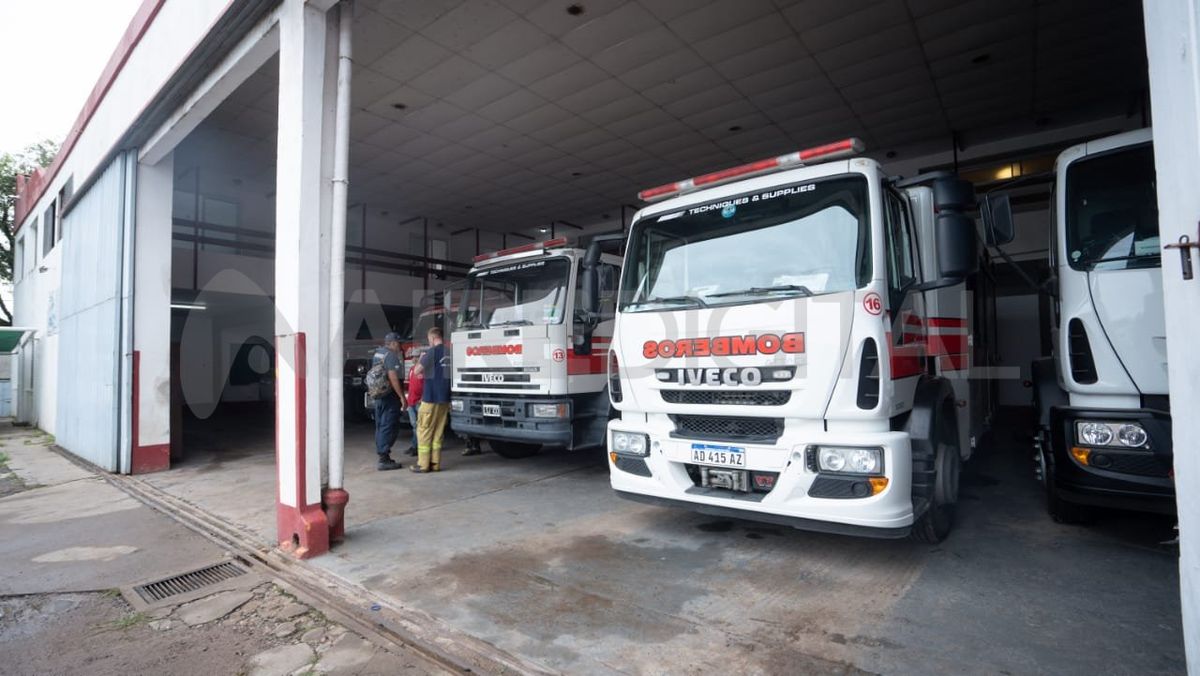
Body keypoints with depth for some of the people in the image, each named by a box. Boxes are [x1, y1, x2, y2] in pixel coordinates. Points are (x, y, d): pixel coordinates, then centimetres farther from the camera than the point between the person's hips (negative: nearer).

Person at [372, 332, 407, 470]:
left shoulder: (376, 354, 15)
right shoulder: (391, 355, -15)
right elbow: (393, 378, -22)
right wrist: (402, 397, -21)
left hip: (379, 396, 10)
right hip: (390, 396, -10)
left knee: (380, 426, 14)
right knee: (388, 427, -6)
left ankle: (382, 457, 23)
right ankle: (384, 460, -4)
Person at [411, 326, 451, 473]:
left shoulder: (432, 352, -12)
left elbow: (417, 371, -13)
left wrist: (421, 359, 6)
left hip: (431, 397, -6)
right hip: (445, 397, 6)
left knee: (424, 431, 2)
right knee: (438, 431, 12)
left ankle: (423, 464, 5)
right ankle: (435, 463, 14)